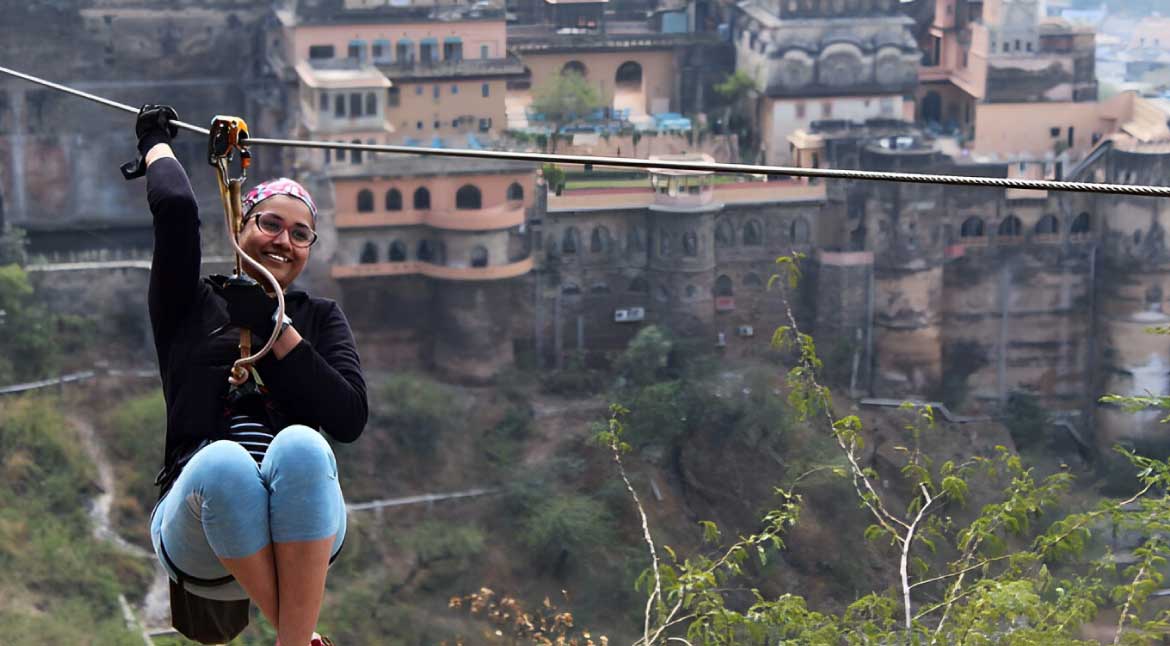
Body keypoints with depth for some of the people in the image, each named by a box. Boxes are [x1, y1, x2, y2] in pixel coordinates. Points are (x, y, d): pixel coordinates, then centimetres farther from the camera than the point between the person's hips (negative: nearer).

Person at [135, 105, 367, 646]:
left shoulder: (320, 317, 20)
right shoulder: (189, 306, 15)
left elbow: (350, 420, 2)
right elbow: (175, 206, -2)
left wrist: (277, 331, -2)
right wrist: (156, 146, 17)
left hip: (300, 537, 1)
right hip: (199, 540, -1)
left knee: (299, 446, -34)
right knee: (223, 461, -37)